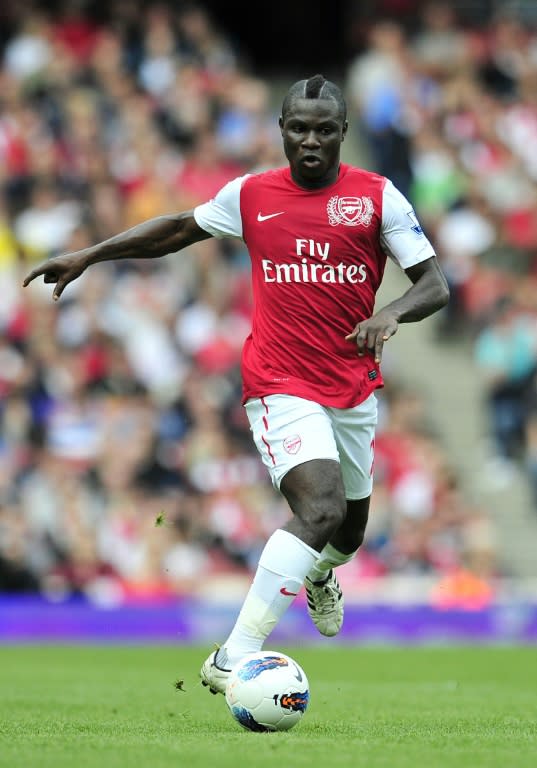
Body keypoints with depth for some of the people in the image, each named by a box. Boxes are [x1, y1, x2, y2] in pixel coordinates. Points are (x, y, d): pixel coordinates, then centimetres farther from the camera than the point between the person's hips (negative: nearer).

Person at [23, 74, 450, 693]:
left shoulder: (377, 196, -2)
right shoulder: (251, 195, 1)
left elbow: (434, 284, -3)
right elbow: (178, 230, 17)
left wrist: (390, 315, -24)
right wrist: (87, 256, 17)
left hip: (355, 387, 3)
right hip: (280, 385, -3)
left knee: (348, 535, 19)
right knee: (322, 508, -27)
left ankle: (319, 575, 60)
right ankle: (233, 660, -29)